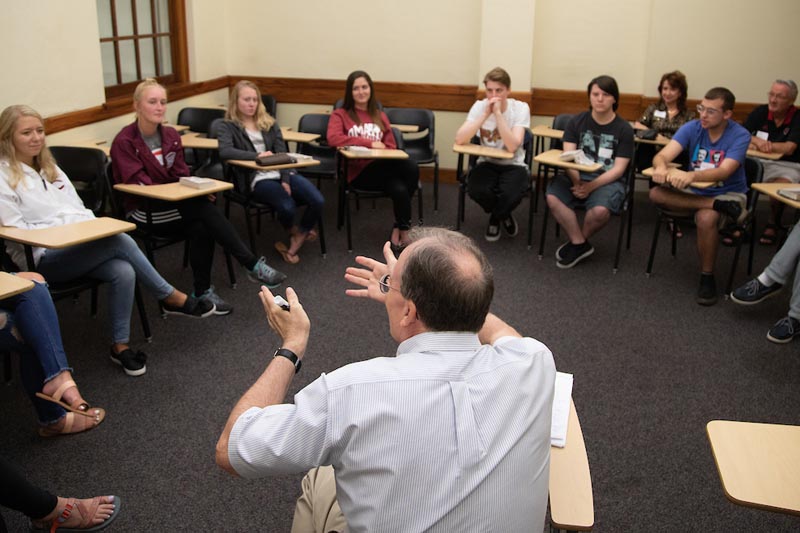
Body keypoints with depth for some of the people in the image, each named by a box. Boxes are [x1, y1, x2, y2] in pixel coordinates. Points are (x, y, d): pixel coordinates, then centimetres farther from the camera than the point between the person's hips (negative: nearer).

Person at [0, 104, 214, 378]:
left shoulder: (49, 167, 20)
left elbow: (78, 208, 22)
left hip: (82, 247, 7)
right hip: (42, 259, -6)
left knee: (123, 271, -26)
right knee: (120, 241, -29)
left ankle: (120, 345, -15)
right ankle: (172, 298, -15)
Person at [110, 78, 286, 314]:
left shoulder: (171, 136, 8)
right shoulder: (124, 142, -10)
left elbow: (181, 175, 7)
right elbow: (140, 185, -18)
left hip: (174, 204, 5)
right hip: (144, 212, -5)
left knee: (201, 228, -30)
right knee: (205, 209, -30)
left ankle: (203, 291, -17)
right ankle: (252, 264, -29)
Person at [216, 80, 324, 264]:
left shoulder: (269, 122, 18)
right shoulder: (227, 127, 6)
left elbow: (282, 153, 8)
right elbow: (225, 151, -16)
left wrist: (285, 180, -9)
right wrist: (257, 155, -25)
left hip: (281, 173, 4)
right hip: (257, 179, -4)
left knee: (318, 201, -22)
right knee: (287, 207, -33)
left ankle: (298, 237, 5)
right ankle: (294, 232, 6)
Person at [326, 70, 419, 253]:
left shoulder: (380, 116, 23)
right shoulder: (340, 115, 8)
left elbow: (391, 147, 17)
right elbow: (333, 138, -13)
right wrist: (370, 143, -14)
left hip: (382, 168, 5)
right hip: (357, 171, -5)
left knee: (400, 189, -34)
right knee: (410, 168, -31)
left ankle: (400, 230, -10)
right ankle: (403, 230, -19)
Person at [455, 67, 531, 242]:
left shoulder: (520, 108, -13)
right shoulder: (479, 106, -7)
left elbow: (512, 146, -26)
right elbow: (460, 140, -21)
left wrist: (498, 113, -28)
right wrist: (486, 114, -26)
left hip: (513, 165, -2)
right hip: (487, 163, 2)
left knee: (511, 194, -34)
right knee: (476, 190, -31)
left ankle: (495, 218, 6)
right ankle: (504, 215, 6)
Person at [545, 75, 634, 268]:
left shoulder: (624, 129, 1)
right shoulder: (577, 122, 7)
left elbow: (618, 169, -5)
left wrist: (591, 186, -20)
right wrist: (576, 182, -21)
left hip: (608, 180, -2)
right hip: (577, 176, 2)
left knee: (600, 210, -34)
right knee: (553, 197, -29)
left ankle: (576, 242, -2)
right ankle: (580, 244, -13)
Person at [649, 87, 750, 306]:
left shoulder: (740, 135, -15)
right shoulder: (691, 128, -6)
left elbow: (723, 172, -31)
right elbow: (663, 155, -19)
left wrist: (691, 175, -49)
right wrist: (661, 168, -45)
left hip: (728, 194, -4)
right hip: (695, 192, 4)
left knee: (706, 218, -37)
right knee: (656, 194, -24)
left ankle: (707, 277, -17)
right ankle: (716, 206, -26)